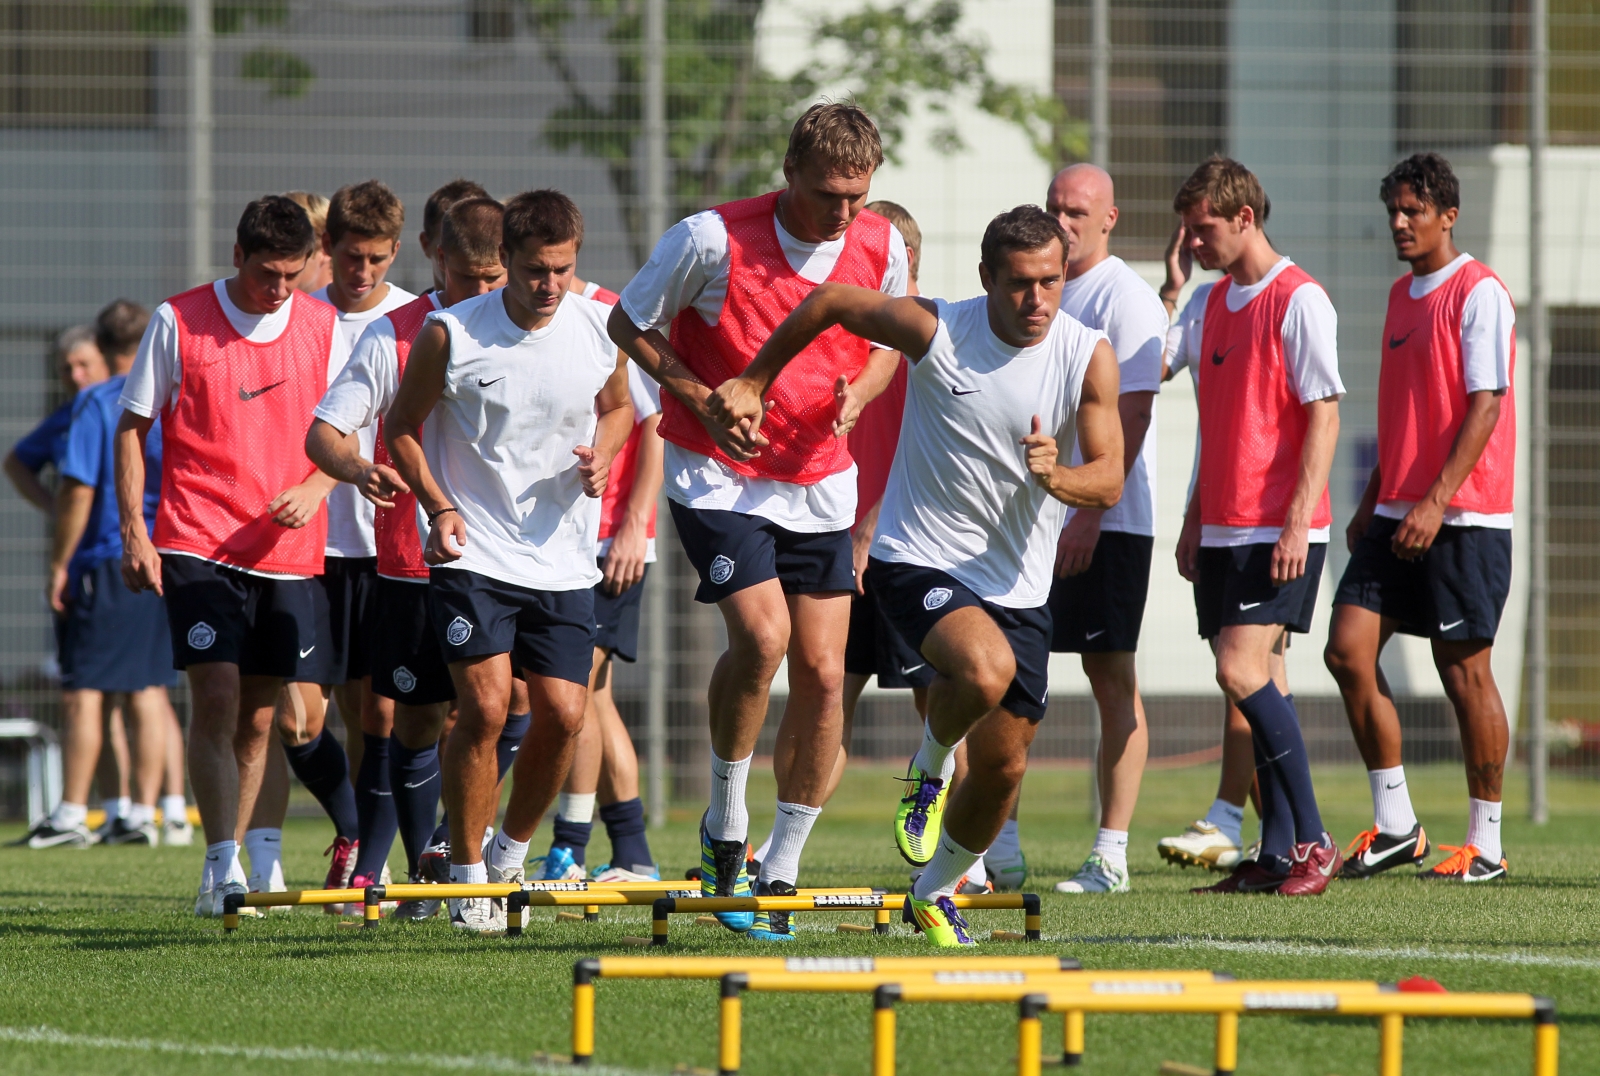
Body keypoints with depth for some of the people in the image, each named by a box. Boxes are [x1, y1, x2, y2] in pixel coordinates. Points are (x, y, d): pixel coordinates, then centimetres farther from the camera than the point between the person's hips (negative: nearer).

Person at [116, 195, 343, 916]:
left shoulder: (323, 328, 5)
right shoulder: (179, 322, -3)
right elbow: (132, 428, 3)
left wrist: (315, 487, -8)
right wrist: (133, 530, -4)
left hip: (287, 552, 3)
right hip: (198, 548, -3)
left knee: (257, 719, 7)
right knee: (216, 698, -16)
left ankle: (230, 871, 17)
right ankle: (222, 866, -18)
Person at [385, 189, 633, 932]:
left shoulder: (600, 331, -1)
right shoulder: (450, 335, -10)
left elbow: (617, 406, 19)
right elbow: (401, 426, 3)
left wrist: (600, 459, -2)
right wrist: (437, 506, -10)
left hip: (564, 560, 3)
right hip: (474, 555, -3)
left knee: (562, 716, -3)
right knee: (484, 707, -15)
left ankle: (510, 854, 21)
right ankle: (466, 875, 0)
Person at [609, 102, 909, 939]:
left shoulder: (882, 248, -5)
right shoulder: (714, 239, -18)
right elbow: (630, 324, -5)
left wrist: (858, 392, -8)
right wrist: (706, 400, -16)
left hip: (820, 483, 4)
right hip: (717, 476, -4)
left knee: (823, 673, -1)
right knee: (762, 635, -24)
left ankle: (780, 870, 13)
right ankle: (725, 824, -2)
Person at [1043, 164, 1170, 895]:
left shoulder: (1125, 299, -8)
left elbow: (1131, 417, -15)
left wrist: (1089, 513, -20)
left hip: (1106, 523, -7)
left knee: (1112, 678, -4)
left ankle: (1111, 856, -3)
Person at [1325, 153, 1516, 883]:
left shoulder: (1479, 294, -9)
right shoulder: (1402, 295, 16)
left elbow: (1485, 406, -15)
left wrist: (1436, 502, -22)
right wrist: (1371, 505, 18)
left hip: (1462, 517, -8)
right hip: (1398, 514, 8)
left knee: (1464, 668, -3)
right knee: (1349, 651, -2)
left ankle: (1485, 844, 6)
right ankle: (1394, 826, 6)